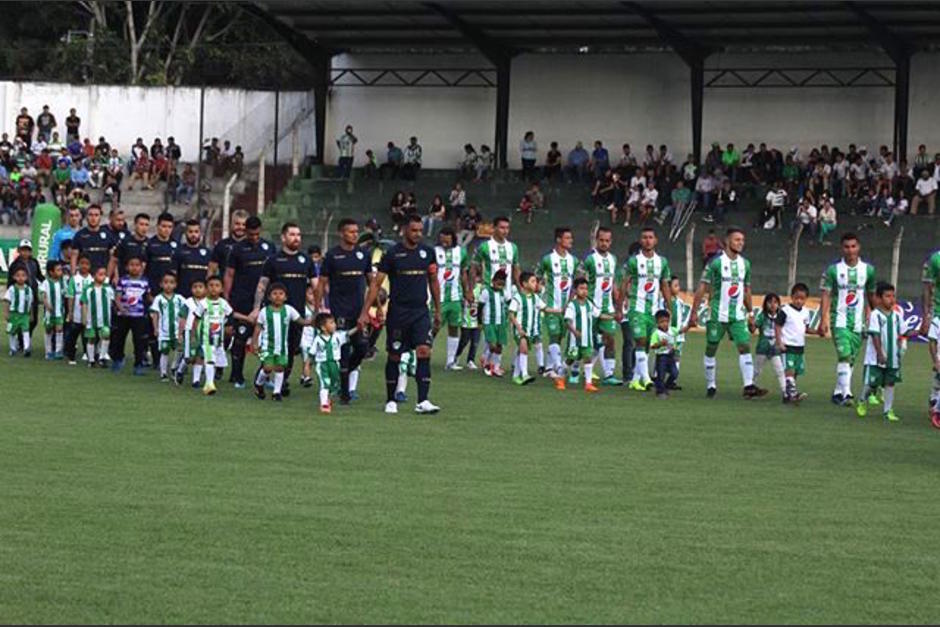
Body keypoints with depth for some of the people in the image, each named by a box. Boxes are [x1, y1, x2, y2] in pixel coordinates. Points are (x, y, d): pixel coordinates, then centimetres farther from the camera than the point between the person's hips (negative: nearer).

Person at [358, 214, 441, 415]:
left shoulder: (427, 252, 6)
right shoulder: (393, 254, -4)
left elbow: (433, 281, 16)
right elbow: (376, 283, -4)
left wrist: (437, 311, 16)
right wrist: (365, 312, -10)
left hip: (421, 311, 2)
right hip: (398, 313, -2)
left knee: (424, 352, -13)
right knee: (395, 356, 5)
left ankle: (422, 401, -14)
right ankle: (390, 401, 18)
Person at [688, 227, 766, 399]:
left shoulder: (745, 264, 8)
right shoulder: (716, 263, -8)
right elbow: (702, 288, -7)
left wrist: (750, 312, 17)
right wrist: (694, 312, -10)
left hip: (738, 315, 4)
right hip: (718, 314, -4)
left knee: (745, 347, -9)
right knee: (711, 349, 5)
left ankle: (749, 386, -15)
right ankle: (711, 387, 16)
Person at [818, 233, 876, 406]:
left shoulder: (868, 270, 5)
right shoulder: (833, 270, -2)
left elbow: (871, 296, 15)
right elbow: (826, 296, -3)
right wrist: (823, 320, -11)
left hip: (858, 322, 3)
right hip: (839, 320, -3)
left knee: (850, 358, 7)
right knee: (844, 355, -17)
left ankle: (838, 392, 18)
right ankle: (846, 393, -22)